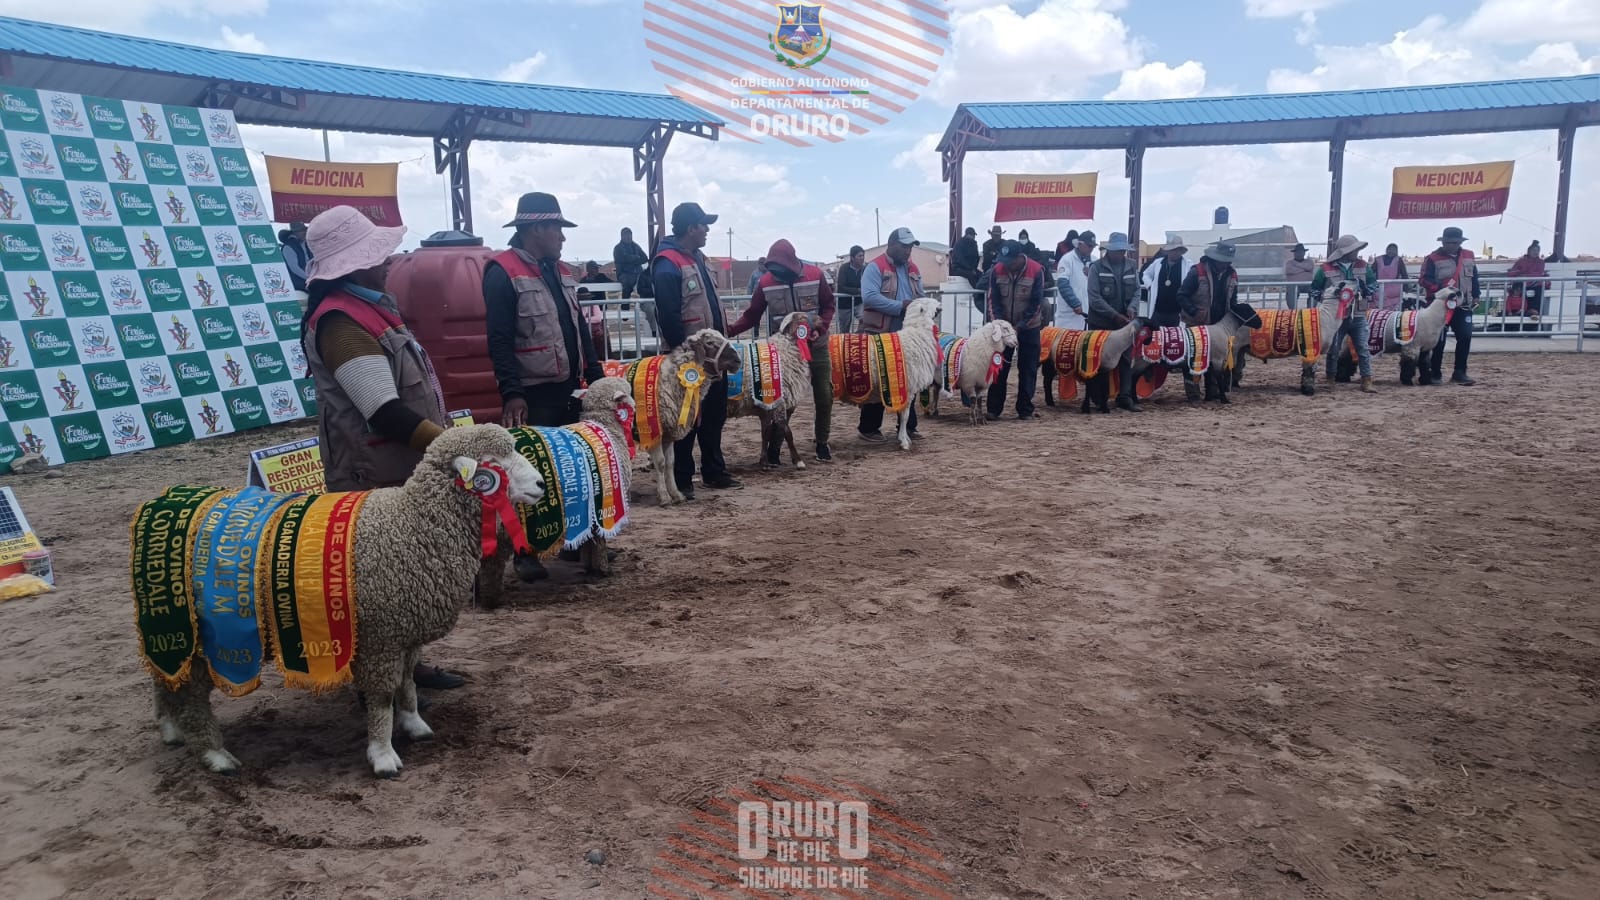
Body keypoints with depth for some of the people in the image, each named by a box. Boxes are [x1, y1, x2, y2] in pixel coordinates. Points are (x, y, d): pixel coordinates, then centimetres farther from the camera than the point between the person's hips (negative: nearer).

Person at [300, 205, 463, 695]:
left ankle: (405, 663, 31)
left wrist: (448, 437, 18)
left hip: (405, 470, 10)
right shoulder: (340, 322, -21)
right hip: (377, 478, -10)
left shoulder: (370, 307, 10)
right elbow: (387, 414, -27)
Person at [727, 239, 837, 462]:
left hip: (816, 346, 1)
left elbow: (829, 305, 0)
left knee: (824, 395, 6)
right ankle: (774, 444, 10)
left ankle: (822, 443, 21)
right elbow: (752, 315, -4)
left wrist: (820, 328, -16)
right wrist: (730, 329, -20)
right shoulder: (765, 282, -9)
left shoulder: (815, 275, -9)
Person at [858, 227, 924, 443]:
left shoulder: (912, 269, 12)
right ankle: (868, 428, 9)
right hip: (879, 335, -7)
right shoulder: (875, 267, -11)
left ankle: (908, 425, 21)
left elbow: (921, 298, 17)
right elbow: (869, 296, -24)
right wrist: (901, 306, -24)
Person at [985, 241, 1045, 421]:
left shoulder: (1036, 271, -16)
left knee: (1028, 369, 1)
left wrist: (1020, 327, -19)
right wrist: (998, 323, -17)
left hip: (1029, 328, -2)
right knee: (999, 367, 2)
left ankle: (1025, 410, 8)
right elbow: (993, 299, -4)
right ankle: (993, 409, 6)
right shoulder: (997, 270, -9)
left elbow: (1036, 303, -15)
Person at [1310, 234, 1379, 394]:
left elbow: (1374, 284, 13)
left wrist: (1368, 290, -9)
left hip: (1358, 316, 2)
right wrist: (1324, 298, -12)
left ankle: (1367, 381, 1)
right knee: (1333, 350, 9)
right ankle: (1330, 380, 24)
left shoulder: (1363, 266, 5)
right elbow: (1315, 289, 5)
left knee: (1363, 349, -2)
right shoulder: (1326, 268, -5)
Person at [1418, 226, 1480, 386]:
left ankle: (1459, 373, 10)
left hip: (1463, 306, 5)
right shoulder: (1433, 258, -8)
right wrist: (1440, 290, -29)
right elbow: (1424, 280, -16)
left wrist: (1476, 295, 16)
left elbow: (1474, 276, 19)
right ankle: (1434, 374, 8)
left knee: (1465, 338, 1)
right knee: (1439, 341, -2)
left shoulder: (1468, 256, 10)